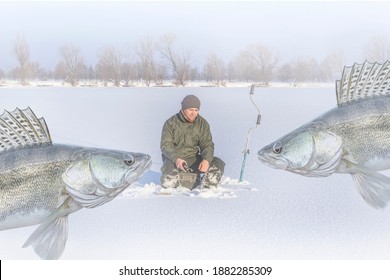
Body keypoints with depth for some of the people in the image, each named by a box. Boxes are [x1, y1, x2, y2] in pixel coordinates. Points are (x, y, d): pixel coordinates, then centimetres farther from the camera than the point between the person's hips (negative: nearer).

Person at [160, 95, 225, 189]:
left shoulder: (203, 124, 1)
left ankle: (204, 188, 3)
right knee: (169, 182, -32)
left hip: (193, 158, 3)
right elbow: (165, 146, -11)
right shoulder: (171, 123, -7)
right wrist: (176, 159, -31)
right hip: (174, 158, -3)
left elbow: (207, 145, -2)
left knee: (219, 164, -19)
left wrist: (206, 160, -24)